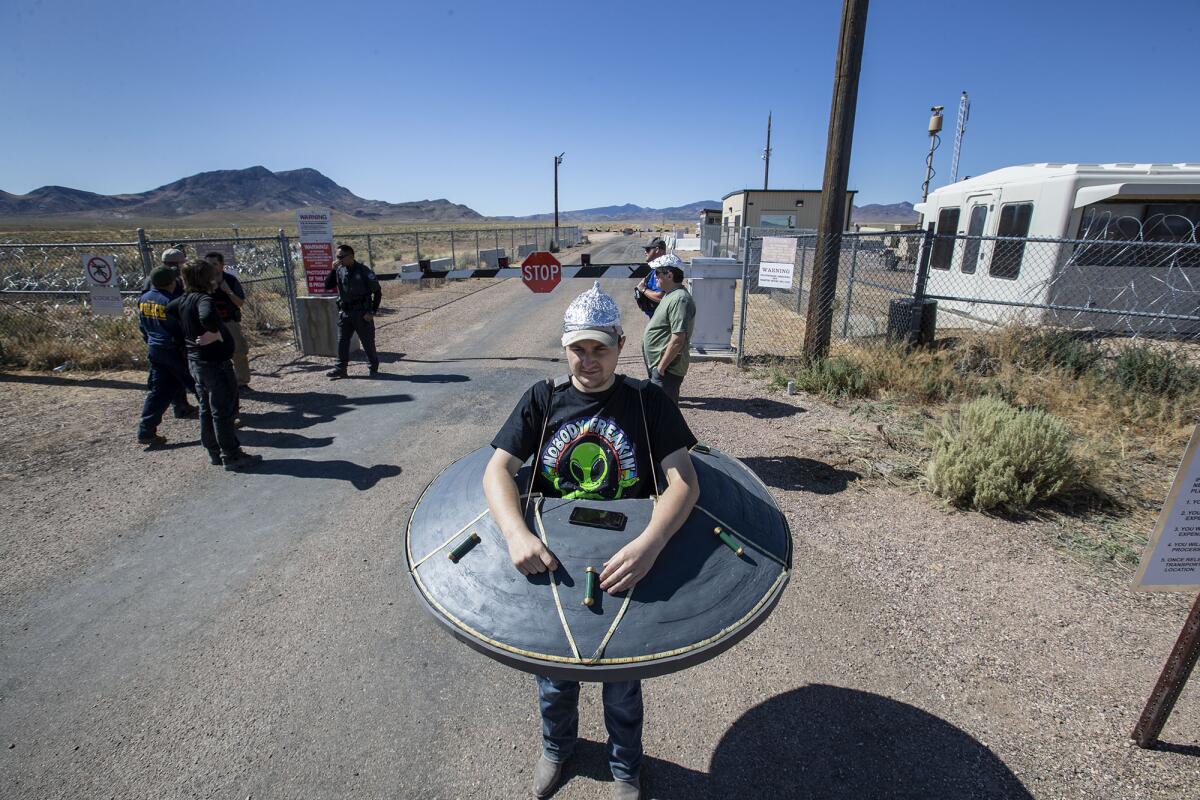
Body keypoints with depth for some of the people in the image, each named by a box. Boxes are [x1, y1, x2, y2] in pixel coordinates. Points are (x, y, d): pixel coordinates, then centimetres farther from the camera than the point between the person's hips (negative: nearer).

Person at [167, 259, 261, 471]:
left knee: (207, 409, 16)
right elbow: (207, 317, -41)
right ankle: (231, 456, 7)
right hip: (215, 363, -9)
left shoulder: (183, 300, 7)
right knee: (224, 411, -1)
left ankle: (215, 452, 26)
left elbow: (168, 310, 26)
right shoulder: (203, 299, -20)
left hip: (195, 362, 9)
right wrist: (215, 334, -25)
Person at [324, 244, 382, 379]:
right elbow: (327, 285, 5)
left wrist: (372, 312, -11)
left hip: (362, 313, -5)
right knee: (342, 341, 1)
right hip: (344, 313, 5)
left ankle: (374, 368, 20)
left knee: (368, 342, 5)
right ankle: (340, 369, 5)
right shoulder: (339, 271, 7)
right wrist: (333, 270, -6)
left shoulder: (364, 271, -8)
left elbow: (377, 292, -7)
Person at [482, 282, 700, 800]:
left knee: (622, 685, 21)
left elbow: (684, 481, -18)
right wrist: (516, 533, -33)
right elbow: (498, 469, -14)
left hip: (624, 569, -1)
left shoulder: (647, 402, -10)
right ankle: (556, 747, 58)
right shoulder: (542, 400, -6)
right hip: (551, 566, 2)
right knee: (554, 679, 24)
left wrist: (649, 544, -36)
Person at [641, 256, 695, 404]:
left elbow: (678, 339, -27)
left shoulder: (680, 300, -22)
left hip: (667, 369, -10)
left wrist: (661, 367, -23)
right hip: (657, 365, 10)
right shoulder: (670, 295, 11)